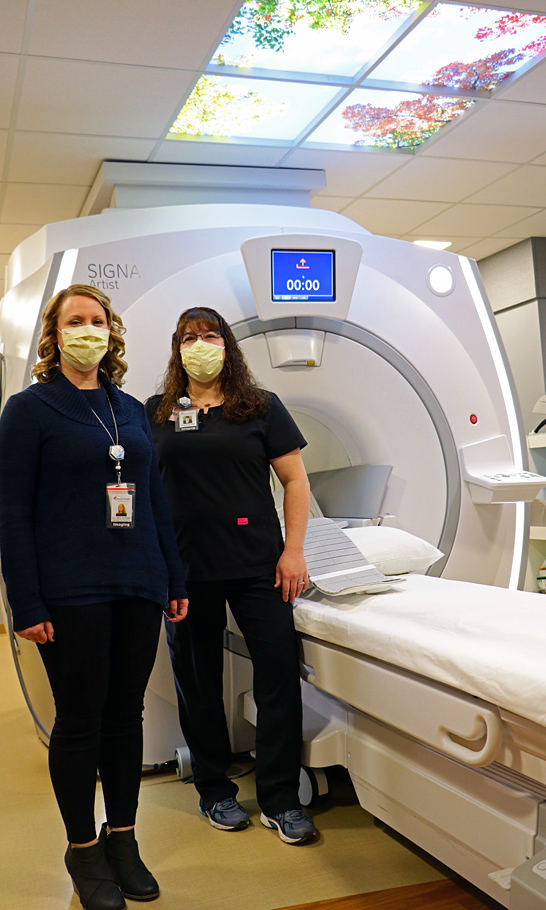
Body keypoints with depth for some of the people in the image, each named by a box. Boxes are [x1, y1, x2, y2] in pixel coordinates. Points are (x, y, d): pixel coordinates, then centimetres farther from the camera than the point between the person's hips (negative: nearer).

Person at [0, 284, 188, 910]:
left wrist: (175, 581, 12)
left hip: (137, 588, 5)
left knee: (126, 714, 11)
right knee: (81, 720, 5)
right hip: (71, 594, -4)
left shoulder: (131, 410, 12)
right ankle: (83, 848, 23)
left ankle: (122, 837, 28)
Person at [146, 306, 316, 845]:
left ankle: (280, 800, 14)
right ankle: (215, 791, 28)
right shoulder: (156, 414, 8)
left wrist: (294, 550, -4)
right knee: (198, 684, 10)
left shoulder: (262, 408, 5)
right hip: (185, 571, 1)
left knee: (280, 675, -2)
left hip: (257, 566, -1)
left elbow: (295, 480, 4)